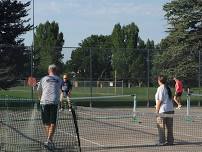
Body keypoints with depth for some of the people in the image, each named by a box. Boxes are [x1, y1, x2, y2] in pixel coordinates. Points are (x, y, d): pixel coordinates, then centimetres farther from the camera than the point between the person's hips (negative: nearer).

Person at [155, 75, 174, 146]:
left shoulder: (160, 88, -11)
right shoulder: (168, 88, 12)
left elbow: (159, 100, -15)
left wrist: (157, 110, -9)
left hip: (163, 111, -7)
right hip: (170, 110, 7)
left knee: (161, 127, -1)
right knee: (169, 127, 10)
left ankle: (161, 141, 1)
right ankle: (170, 141, 13)